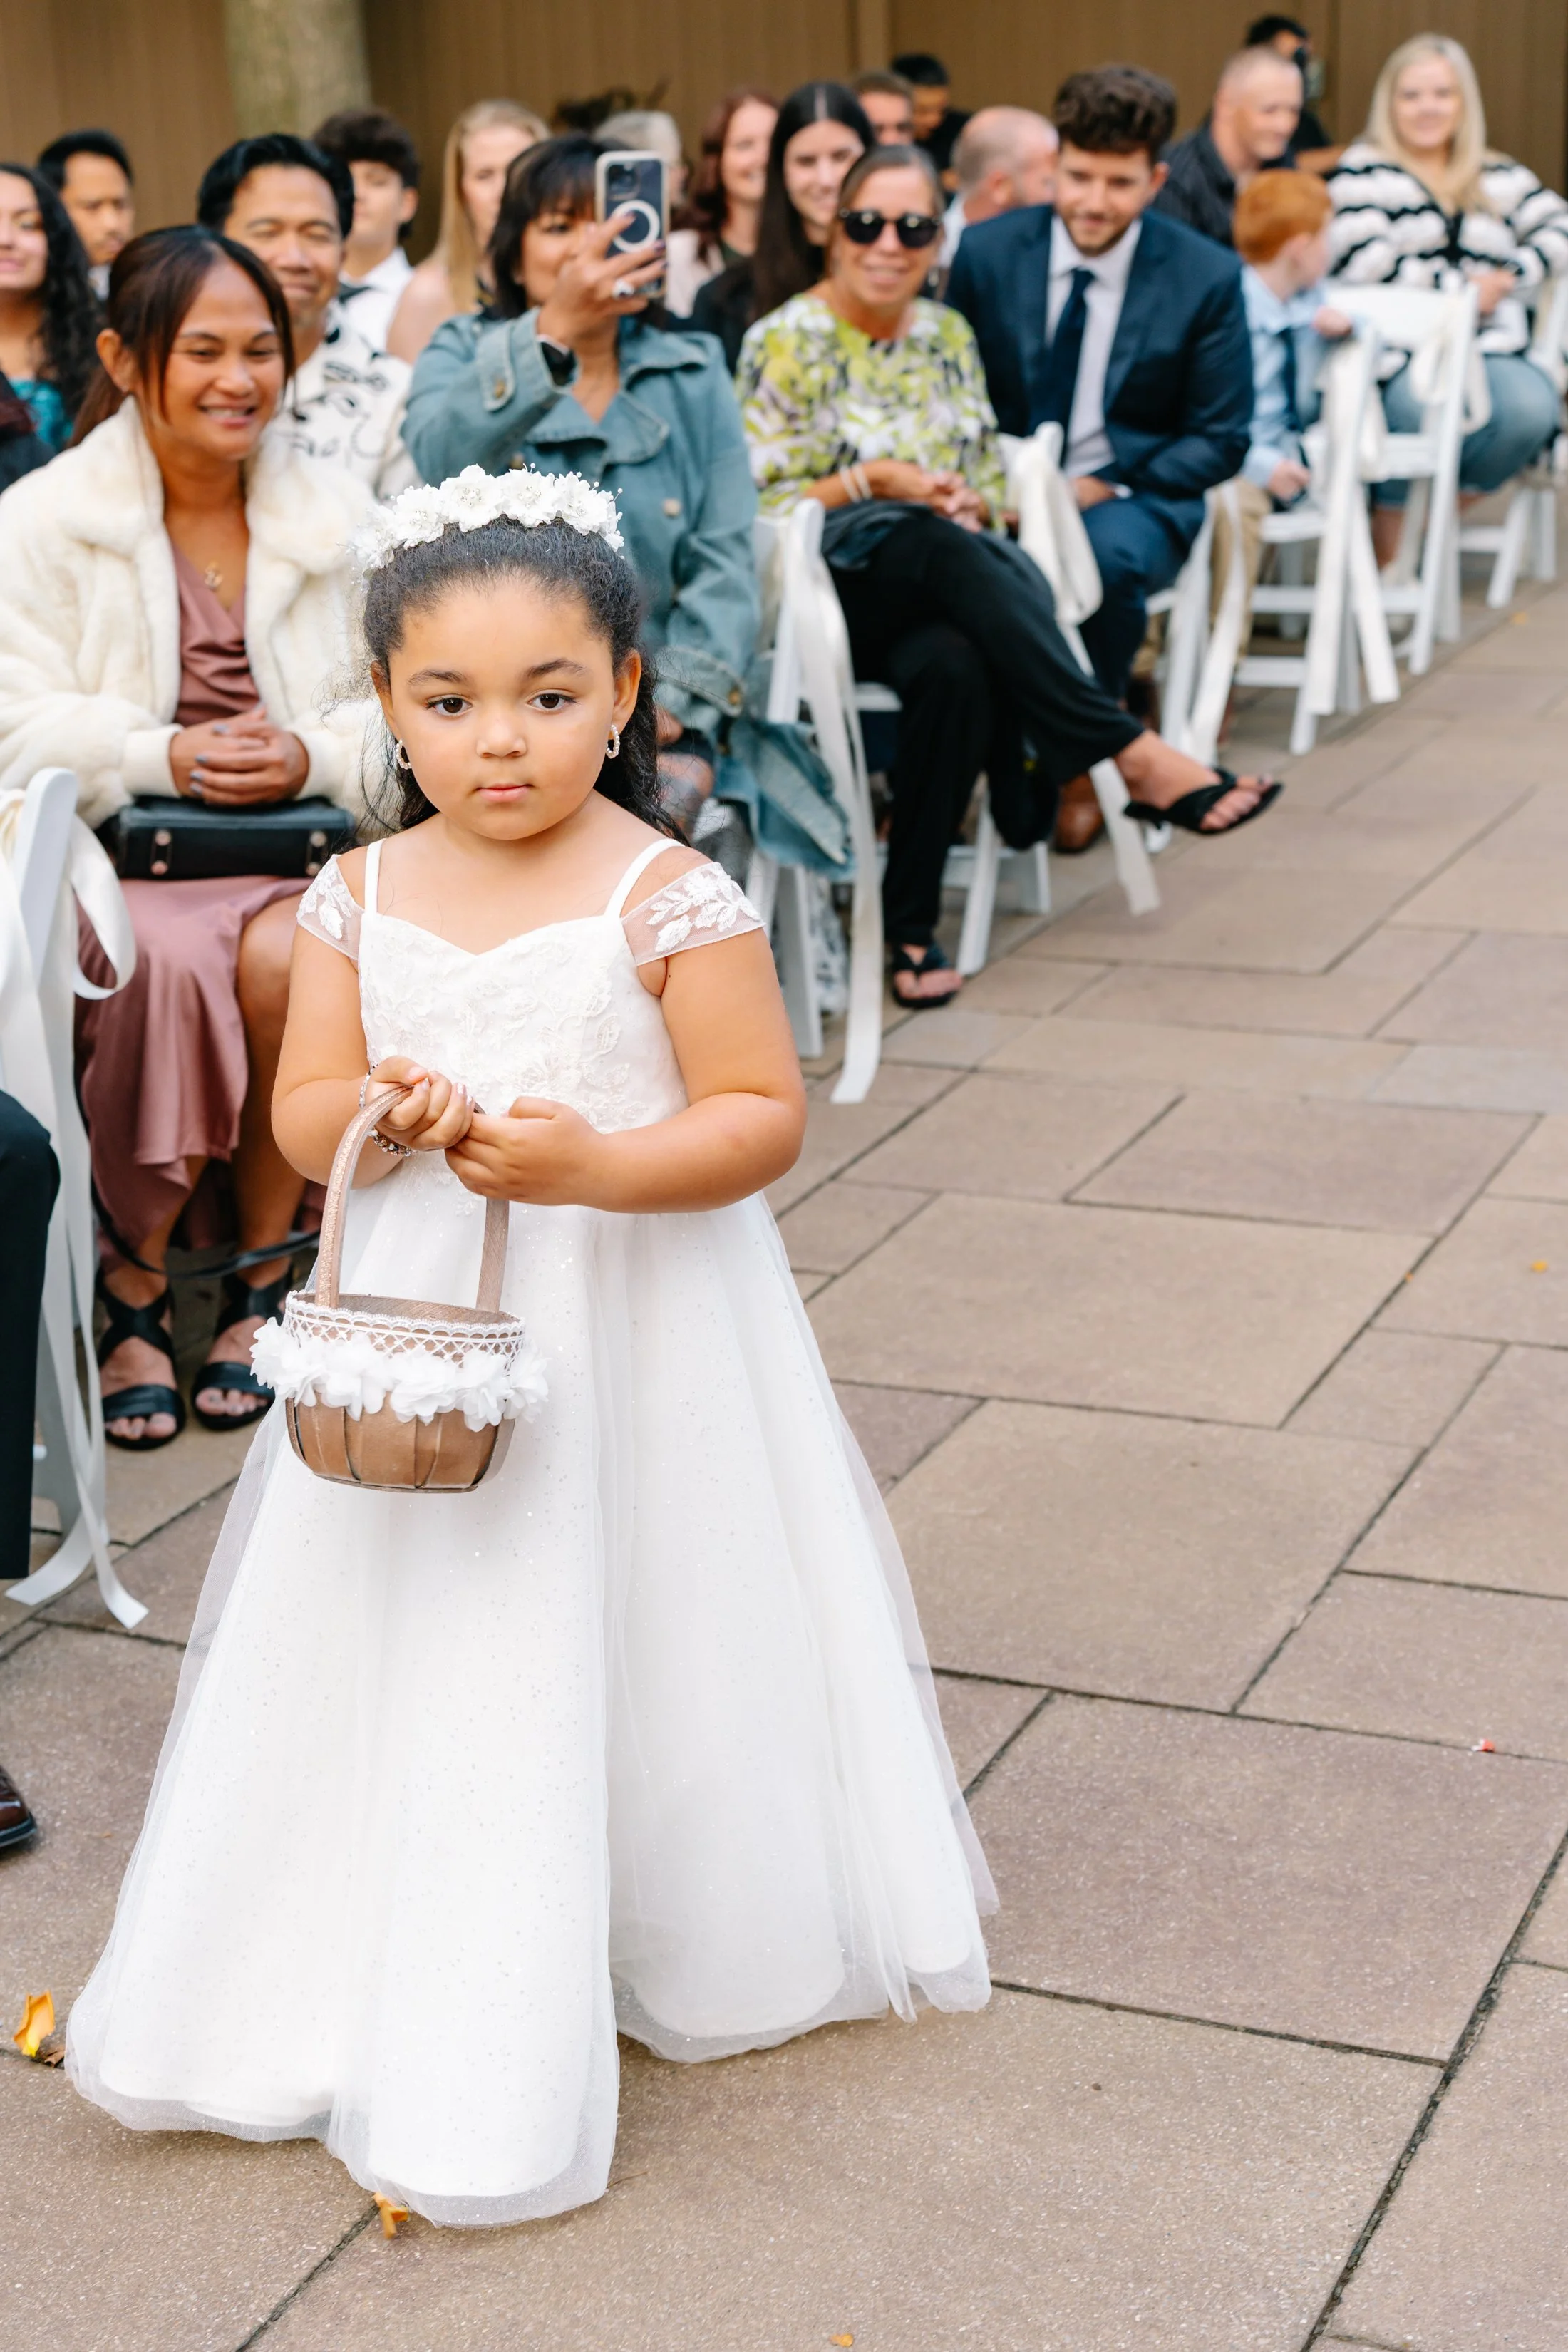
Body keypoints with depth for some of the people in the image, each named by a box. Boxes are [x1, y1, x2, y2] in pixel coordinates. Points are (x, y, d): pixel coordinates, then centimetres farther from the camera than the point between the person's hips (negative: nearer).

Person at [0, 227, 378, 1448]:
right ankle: (137, 1279, -15)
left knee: (286, 962, -31)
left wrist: (311, 755, -15)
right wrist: (164, 755, -20)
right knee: (175, 967, -33)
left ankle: (263, 1274, -13)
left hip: (303, 849, 2)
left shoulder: (338, 511, 12)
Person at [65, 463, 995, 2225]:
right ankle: (407, 1998, 26)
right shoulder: (360, 897, 1)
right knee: (423, 1665, 10)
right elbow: (300, 1113, 5)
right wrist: (377, 1118, -17)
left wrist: (592, 1163, -25)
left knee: (613, 1654, 5)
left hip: (634, 1337, -4)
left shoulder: (670, 901, -12)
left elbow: (763, 1118, -11)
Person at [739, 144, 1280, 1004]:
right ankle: (1133, 755, -39)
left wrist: (971, 503, -6)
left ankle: (911, 922, -30)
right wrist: (871, 483, -16)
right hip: (835, 589, -4)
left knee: (954, 665, -36)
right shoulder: (783, 343, 0)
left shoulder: (948, 336, 16)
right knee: (939, 549, -39)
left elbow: (991, 483, 18)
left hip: (945, 586, 4)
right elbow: (757, 506, -5)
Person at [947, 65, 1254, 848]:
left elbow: (1220, 439, 1)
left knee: (1103, 557, -37)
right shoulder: (987, 251, 2)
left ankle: (1082, 763, -13)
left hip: (1130, 496, -1)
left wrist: (1104, 487, -14)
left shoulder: (1206, 277, -3)